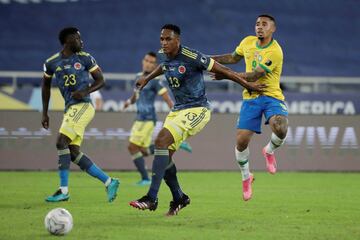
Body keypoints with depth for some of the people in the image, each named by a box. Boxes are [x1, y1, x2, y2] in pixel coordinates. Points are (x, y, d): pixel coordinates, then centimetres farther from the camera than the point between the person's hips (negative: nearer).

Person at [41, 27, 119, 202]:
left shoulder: (85, 59, 0)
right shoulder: (51, 63, 9)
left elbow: (100, 80, 6)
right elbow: (46, 86, 22)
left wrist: (86, 91, -13)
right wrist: (44, 113, 19)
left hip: (83, 107, -5)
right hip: (70, 109, 5)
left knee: (61, 142, -17)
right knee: (73, 152, 0)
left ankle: (63, 190, -13)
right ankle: (108, 182, 9)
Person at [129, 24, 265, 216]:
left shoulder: (191, 57, -19)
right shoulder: (163, 56, 3)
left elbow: (222, 70, -10)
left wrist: (247, 85, -3)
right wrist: (147, 78, 39)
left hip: (197, 110, -8)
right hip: (178, 110, 8)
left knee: (161, 141, -24)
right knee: (164, 154, 3)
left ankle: (151, 198, -24)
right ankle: (179, 198, 26)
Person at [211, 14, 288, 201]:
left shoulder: (275, 51, -17)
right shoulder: (248, 42, 5)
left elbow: (254, 76, -20)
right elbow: (233, 58, 26)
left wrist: (227, 75, -15)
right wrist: (210, 59, 16)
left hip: (272, 96, -4)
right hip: (251, 97, 4)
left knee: (280, 129, -31)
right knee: (241, 141, -6)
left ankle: (269, 151, 5)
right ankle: (246, 177, 21)